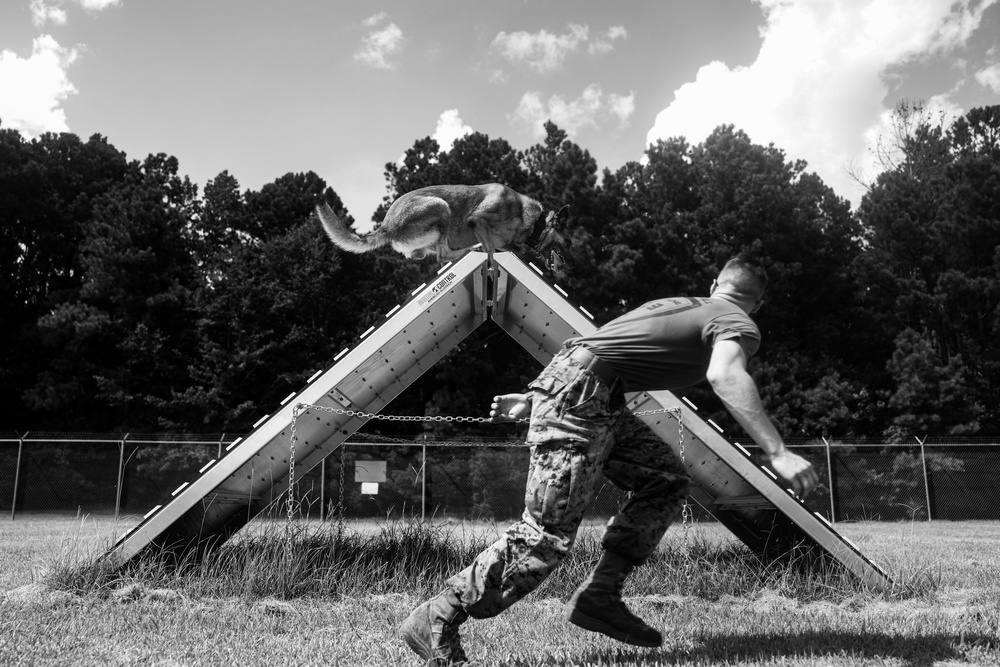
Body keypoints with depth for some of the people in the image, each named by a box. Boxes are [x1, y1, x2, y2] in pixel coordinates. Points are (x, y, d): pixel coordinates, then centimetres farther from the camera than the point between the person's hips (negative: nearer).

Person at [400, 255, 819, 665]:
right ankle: (436, 622, -3)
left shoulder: (680, 305, 27)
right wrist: (778, 453, -25)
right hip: (577, 399, -9)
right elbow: (724, 375, -21)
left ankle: (599, 597, 12)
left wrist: (531, 400, 29)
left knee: (666, 478, 13)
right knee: (546, 536, -10)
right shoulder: (738, 324, 3)